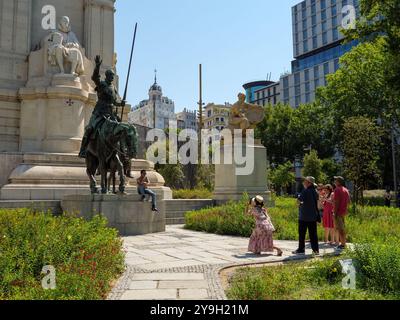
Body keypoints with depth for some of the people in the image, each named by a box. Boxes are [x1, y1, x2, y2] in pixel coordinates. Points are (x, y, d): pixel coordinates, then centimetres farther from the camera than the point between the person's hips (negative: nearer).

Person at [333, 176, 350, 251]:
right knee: (343, 228, 15)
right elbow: (348, 201, 17)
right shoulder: (346, 190, 14)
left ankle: (342, 244, -2)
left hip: (338, 212, -9)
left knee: (339, 228, -4)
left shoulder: (337, 190, -14)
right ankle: (343, 243, 22)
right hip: (344, 212, 9)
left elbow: (336, 202, -19)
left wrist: (335, 212, -17)